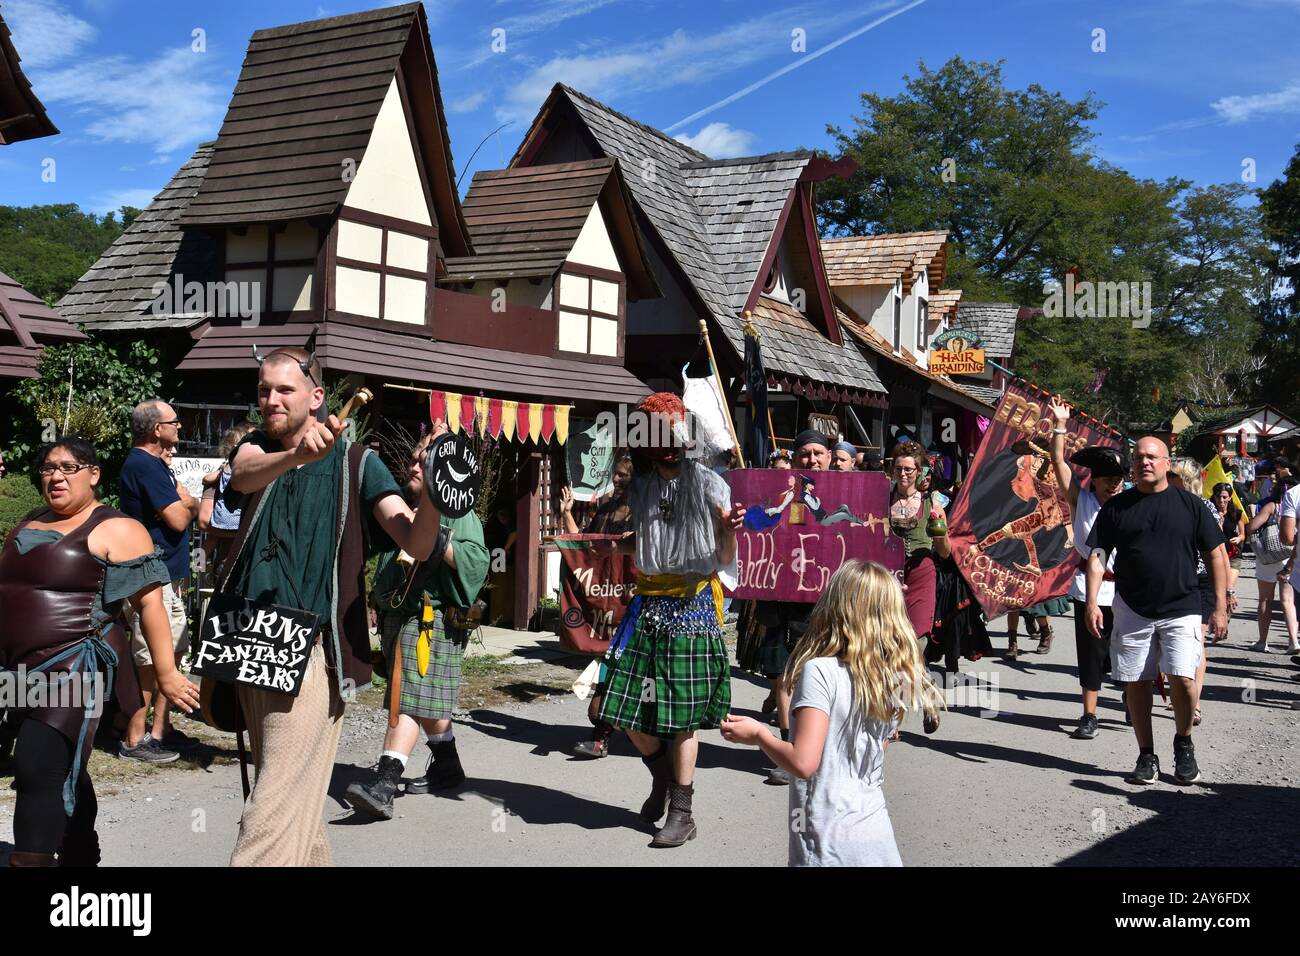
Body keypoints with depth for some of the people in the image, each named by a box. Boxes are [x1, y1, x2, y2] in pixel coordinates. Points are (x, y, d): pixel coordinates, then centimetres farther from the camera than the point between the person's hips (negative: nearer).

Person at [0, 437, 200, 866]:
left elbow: (150, 603, -11)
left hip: (75, 667, -7)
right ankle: (81, 856, 31)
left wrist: (166, 674, -14)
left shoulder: (115, 530, -8)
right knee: (65, 771, 18)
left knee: (39, 771, -15)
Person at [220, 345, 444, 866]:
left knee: (273, 812, -11)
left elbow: (417, 545, -12)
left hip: (311, 651, -5)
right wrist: (297, 455, -38)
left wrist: (431, 493, -33)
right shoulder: (256, 448, 10)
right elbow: (243, 477, -17)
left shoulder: (356, 462, -2)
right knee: (293, 803, 17)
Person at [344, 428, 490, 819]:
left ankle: (384, 785, -23)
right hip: (395, 614, 8)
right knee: (426, 700, 17)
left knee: (410, 699, -15)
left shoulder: (458, 513, -4)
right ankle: (447, 766, 32)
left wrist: (438, 541, -25)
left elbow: (478, 561, -16)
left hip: (431, 616, -8)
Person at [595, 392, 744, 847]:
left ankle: (681, 813, 13)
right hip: (648, 603, 5)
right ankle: (662, 773, 33)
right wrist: (608, 544, 0)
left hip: (693, 605, -5)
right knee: (626, 707, 4)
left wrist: (730, 532, -22)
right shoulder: (642, 487, 10)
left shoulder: (709, 485, -3)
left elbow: (723, 558, -2)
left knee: (683, 714, 0)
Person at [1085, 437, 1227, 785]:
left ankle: (1184, 744, 14)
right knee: (1137, 683, 4)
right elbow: (1097, 556, 4)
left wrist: (1220, 606, 1)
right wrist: (1092, 602, -7)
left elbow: (1215, 555, 5)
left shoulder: (1190, 504, 3)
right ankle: (1146, 757, 18)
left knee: (1182, 678, -13)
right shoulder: (1116, 507, 5)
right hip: (1131, 610, 2)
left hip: (1181, 610, -2)